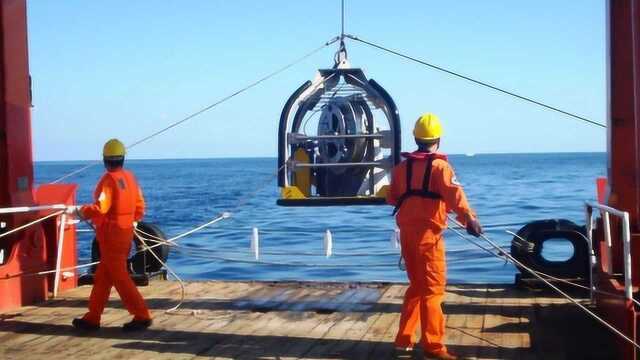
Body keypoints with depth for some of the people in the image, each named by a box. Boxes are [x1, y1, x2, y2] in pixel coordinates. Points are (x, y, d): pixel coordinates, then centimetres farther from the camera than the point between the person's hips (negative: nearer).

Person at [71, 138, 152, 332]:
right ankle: (92, 318, 19)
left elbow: (100, 208, -22)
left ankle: (141, 316, -3)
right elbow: (139, 210, 10)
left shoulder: (109, 180, -16)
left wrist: (83, 211, -5)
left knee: (120, 277, -3)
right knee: (102, 276, 14)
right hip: (126, 232, 8)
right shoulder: (130, 178, 7)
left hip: (111, 234, -8)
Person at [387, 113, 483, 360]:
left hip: (406, 232, 6)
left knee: (417, 285, 19)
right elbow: (454, 193, -21)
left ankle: (404, 339, 21)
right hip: (427, 233, -6)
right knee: (433, 288, -1)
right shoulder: (439, 165, -7)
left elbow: (392, 198, 15)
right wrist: (469, 218, -30)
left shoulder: (402, 166, 11)